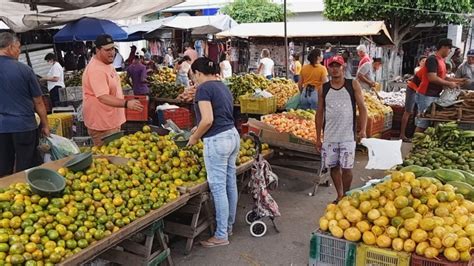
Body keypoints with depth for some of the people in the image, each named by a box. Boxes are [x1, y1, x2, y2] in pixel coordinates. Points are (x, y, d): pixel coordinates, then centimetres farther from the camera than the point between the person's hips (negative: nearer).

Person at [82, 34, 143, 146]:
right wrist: (127, 103, -46)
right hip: (101, 124, -10)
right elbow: (103, 98, -35)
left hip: (112, 120, 10)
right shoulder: (96, 70, -25)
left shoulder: (108, 64, 8)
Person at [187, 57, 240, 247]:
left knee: (218, 187, -1)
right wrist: (200, 129, 22)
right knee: (230, 184, 16)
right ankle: (228, 226, 30)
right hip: (233, 135, 9)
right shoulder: (222, 86, 15)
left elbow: (208, 120, -19)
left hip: (217, 140, -9)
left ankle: (221, 235, 9)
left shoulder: (204, 88, -10)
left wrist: (195, 137, -4)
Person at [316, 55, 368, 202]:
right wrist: (318, 137, 8)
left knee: (346, 167, -1)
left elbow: (362, 107, -2)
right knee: (333, 166, 10)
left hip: (348, 135, -2)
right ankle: (340, 195, 27)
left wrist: (363, 129, -13)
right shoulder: (323, 89, 5)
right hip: (329, 136, 3)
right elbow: (320, 113, 9)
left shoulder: (353, 85, -1)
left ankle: (346, 196, 20)